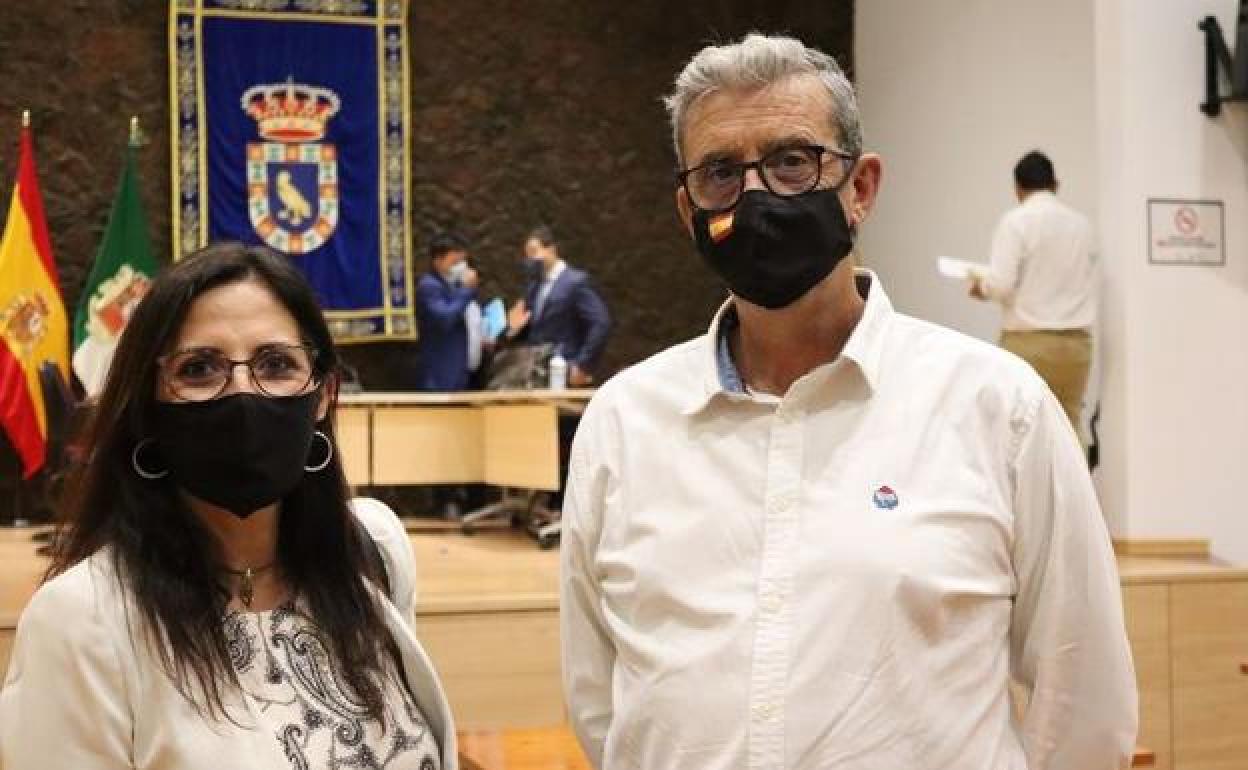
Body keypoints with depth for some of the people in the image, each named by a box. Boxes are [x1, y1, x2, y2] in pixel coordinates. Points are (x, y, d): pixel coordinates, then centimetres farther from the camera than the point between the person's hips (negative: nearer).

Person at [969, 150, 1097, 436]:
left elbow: (1000, 284, -14)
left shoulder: (1016, 221, -7)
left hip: (1028, 339, -4)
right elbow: (1086, 282, 14)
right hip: (1077, 340, 4)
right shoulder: (1082, 223, 7)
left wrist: (980, 285, 6)